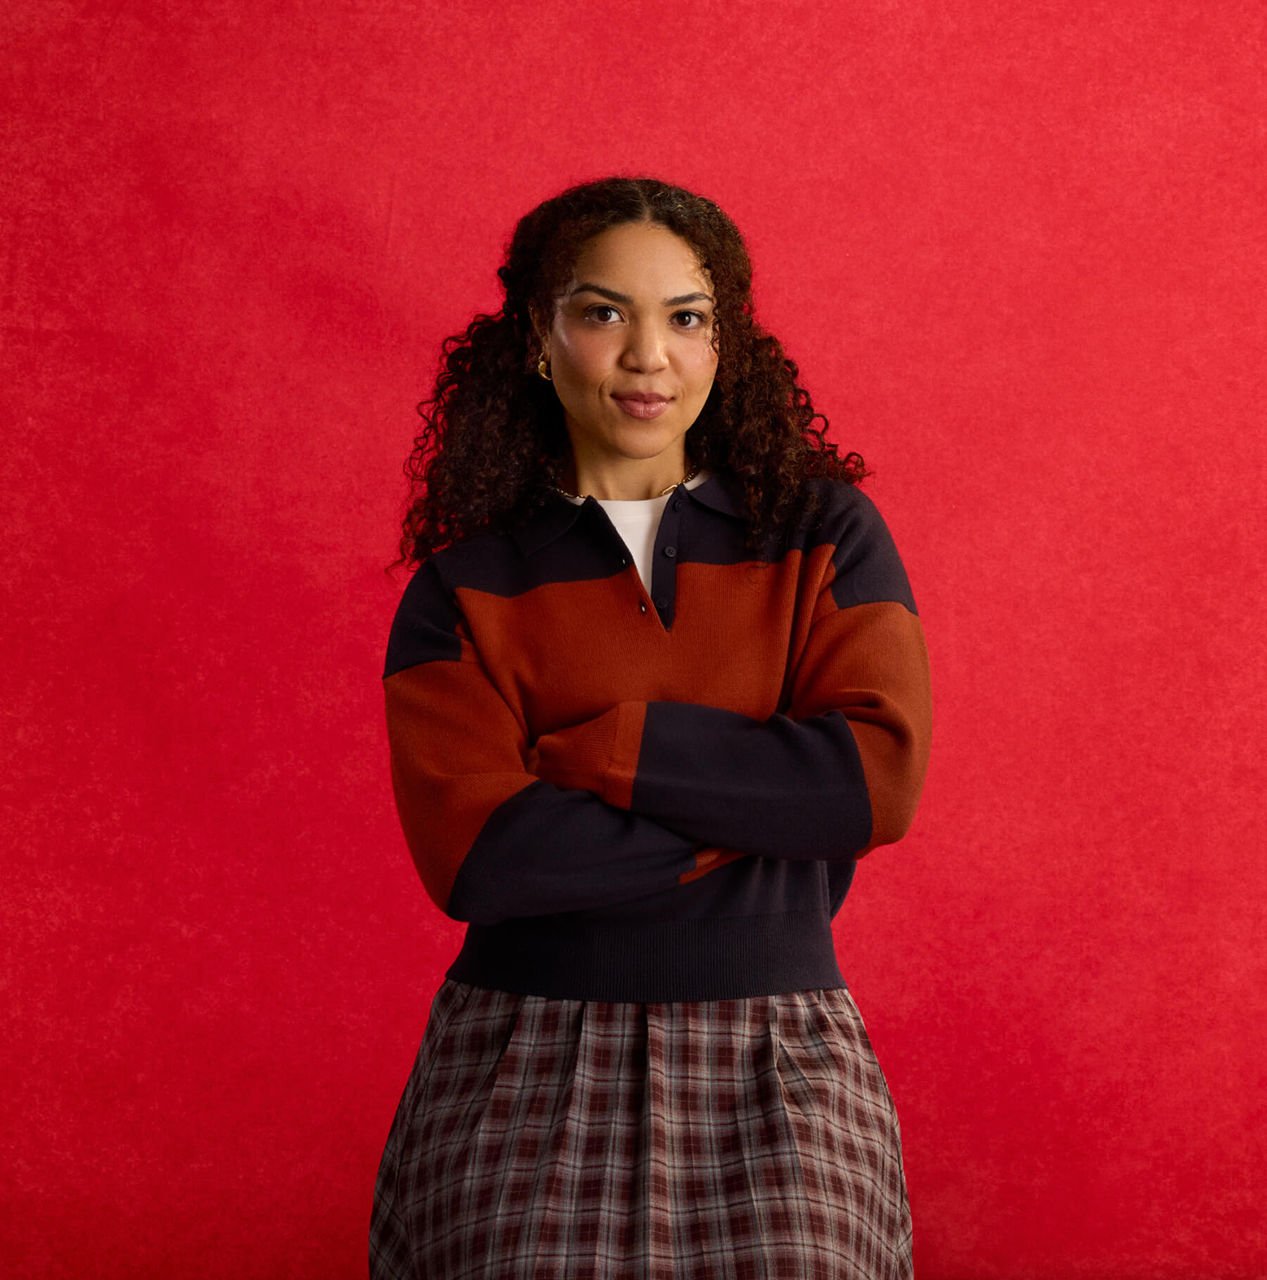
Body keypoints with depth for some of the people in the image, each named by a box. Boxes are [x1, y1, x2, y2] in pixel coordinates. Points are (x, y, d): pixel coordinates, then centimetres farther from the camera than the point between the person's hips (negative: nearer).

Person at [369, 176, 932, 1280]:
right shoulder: (465, 587, 0)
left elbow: (883, 775, -10)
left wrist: (600, 750, -13)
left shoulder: (823, 532, 4)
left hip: (773, 1060, 1)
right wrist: (771, 819, -13)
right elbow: (474, 854, -13)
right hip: (529, 1057, 0)